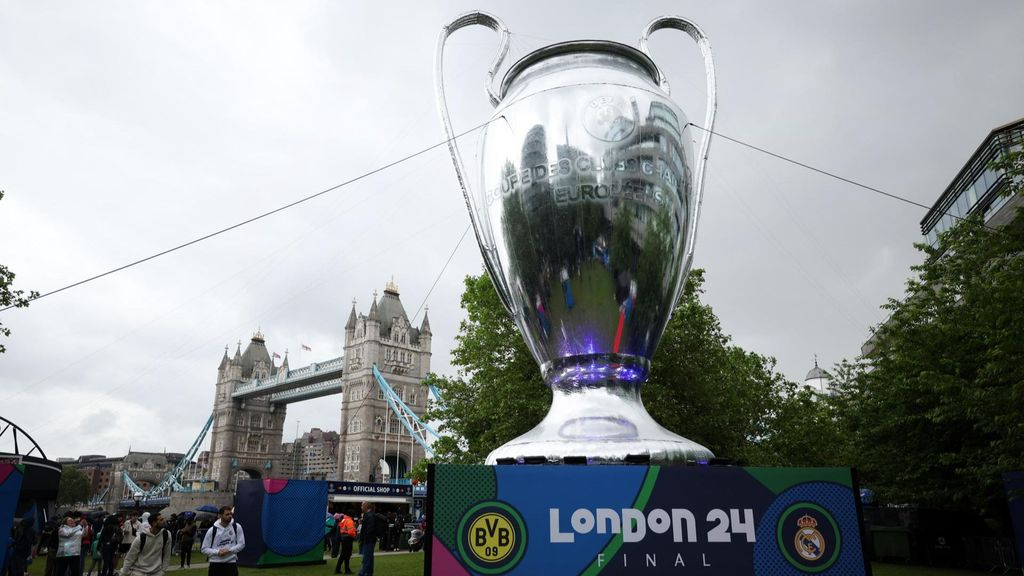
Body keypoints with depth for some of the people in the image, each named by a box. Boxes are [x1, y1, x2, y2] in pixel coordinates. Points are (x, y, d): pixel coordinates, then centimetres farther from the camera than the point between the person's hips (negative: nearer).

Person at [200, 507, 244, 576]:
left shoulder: (236, 527, -3)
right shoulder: (212, 530, -4)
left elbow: (241, 544, -1)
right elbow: (204, 549, 0)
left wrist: (229, 550, -16)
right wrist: (217, 552, -15)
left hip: (231, 563, 1)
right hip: (215, 564, 0)